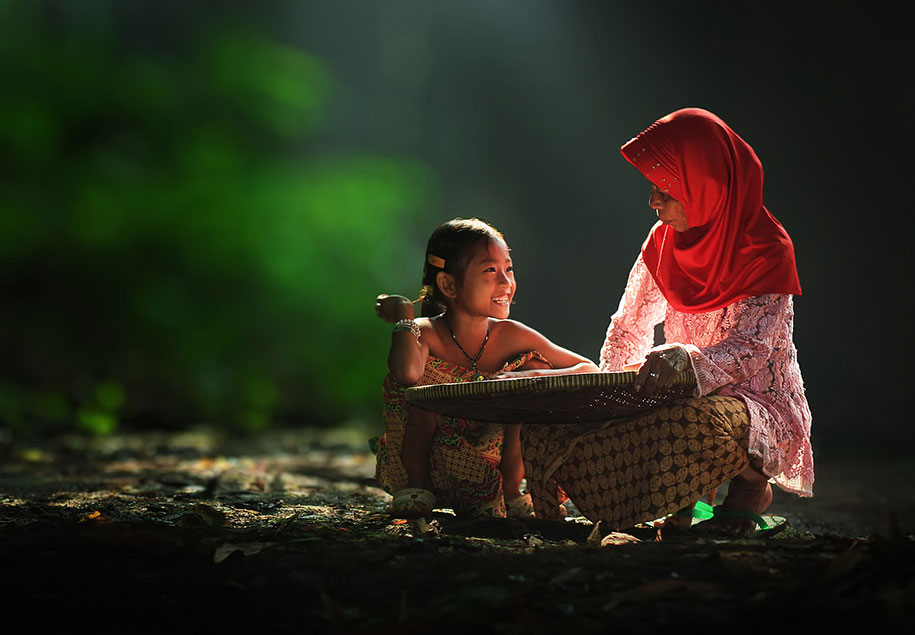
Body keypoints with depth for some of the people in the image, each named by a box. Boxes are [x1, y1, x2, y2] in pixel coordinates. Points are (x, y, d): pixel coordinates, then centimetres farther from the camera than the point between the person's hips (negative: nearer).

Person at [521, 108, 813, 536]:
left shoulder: (767, 251, -13)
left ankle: (750, 484, -6)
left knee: (701, 422, -44)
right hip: (690, 400, 5)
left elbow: (751, 352, -24)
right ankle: (683, 490, 3)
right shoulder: (664, 243, 5)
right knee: (545, 429, -16)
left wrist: (685, 358, -44)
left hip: (762, 409, -5)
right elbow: (629, 329, 12)